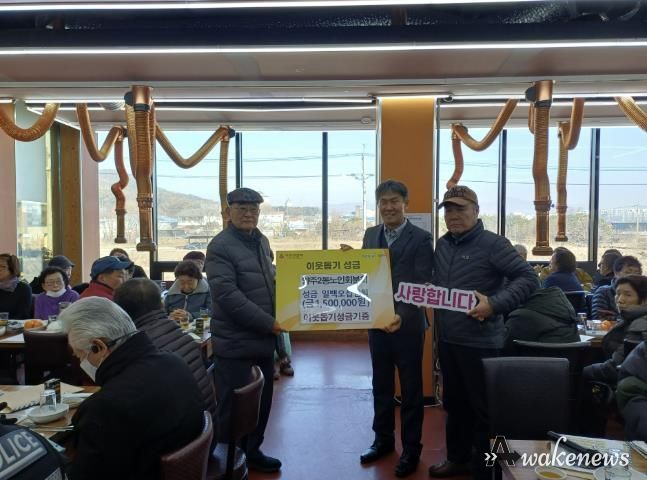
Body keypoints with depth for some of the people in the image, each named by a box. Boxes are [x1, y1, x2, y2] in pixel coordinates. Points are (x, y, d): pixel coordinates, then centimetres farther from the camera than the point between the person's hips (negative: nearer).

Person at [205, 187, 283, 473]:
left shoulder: (262, 241, 12)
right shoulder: (220, 246, -13)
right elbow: (227, 294, -22)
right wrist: (268, 323, -20)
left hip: (262, 339, 8)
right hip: (235, 343, -7)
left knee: (261, 402, 18)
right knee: (232, 408, 6)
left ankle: (252, 452, 36)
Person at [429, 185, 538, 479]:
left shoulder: (492, 243, -12)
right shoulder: (442, 244, 9)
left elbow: (528, 278, -17)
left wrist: (494, 304, -27)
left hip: (479, 341, -7)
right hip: (446, 339, 7)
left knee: (483, 407, 7)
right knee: (454, 402, 20)